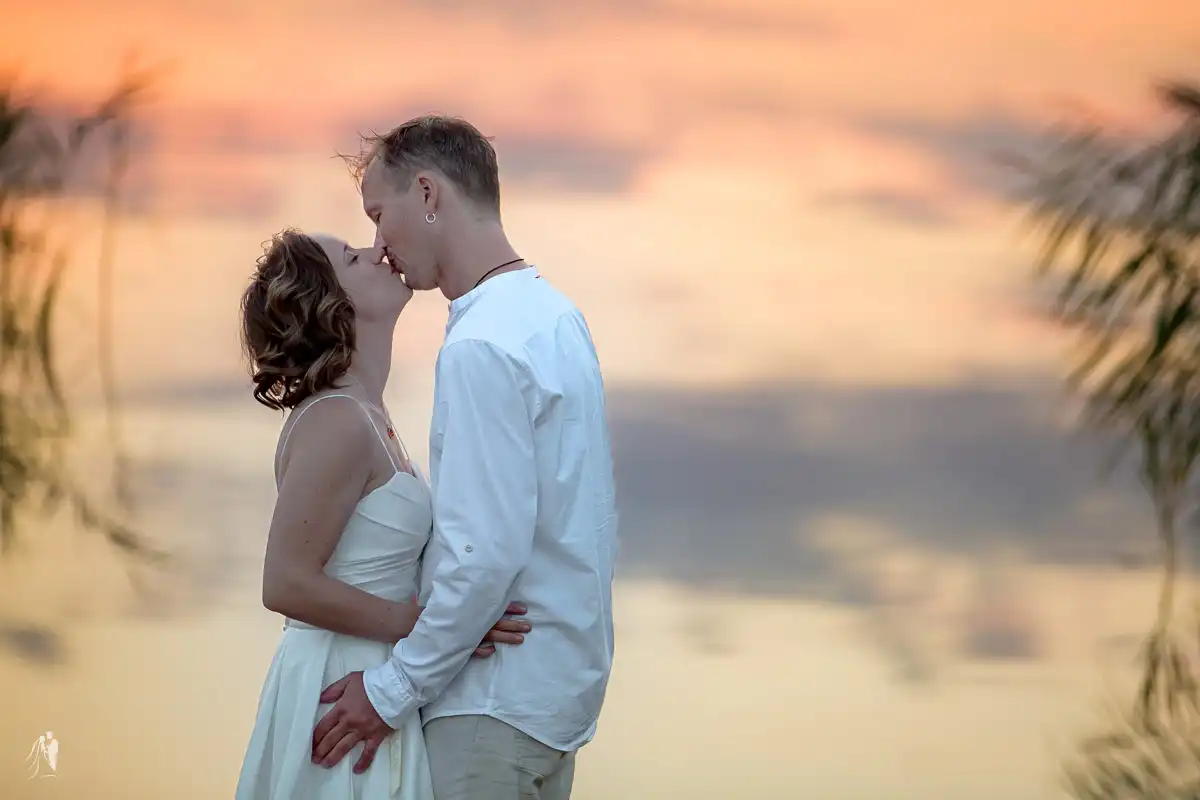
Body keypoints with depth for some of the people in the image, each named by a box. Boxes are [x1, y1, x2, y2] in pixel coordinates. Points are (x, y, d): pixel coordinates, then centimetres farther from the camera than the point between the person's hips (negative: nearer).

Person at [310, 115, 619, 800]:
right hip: (560, 680, 10)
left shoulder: (483, 347, -18)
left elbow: (486, 553, -23)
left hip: (499, 702, -10)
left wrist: (394, 689, -15)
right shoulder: (555, 315, 13)